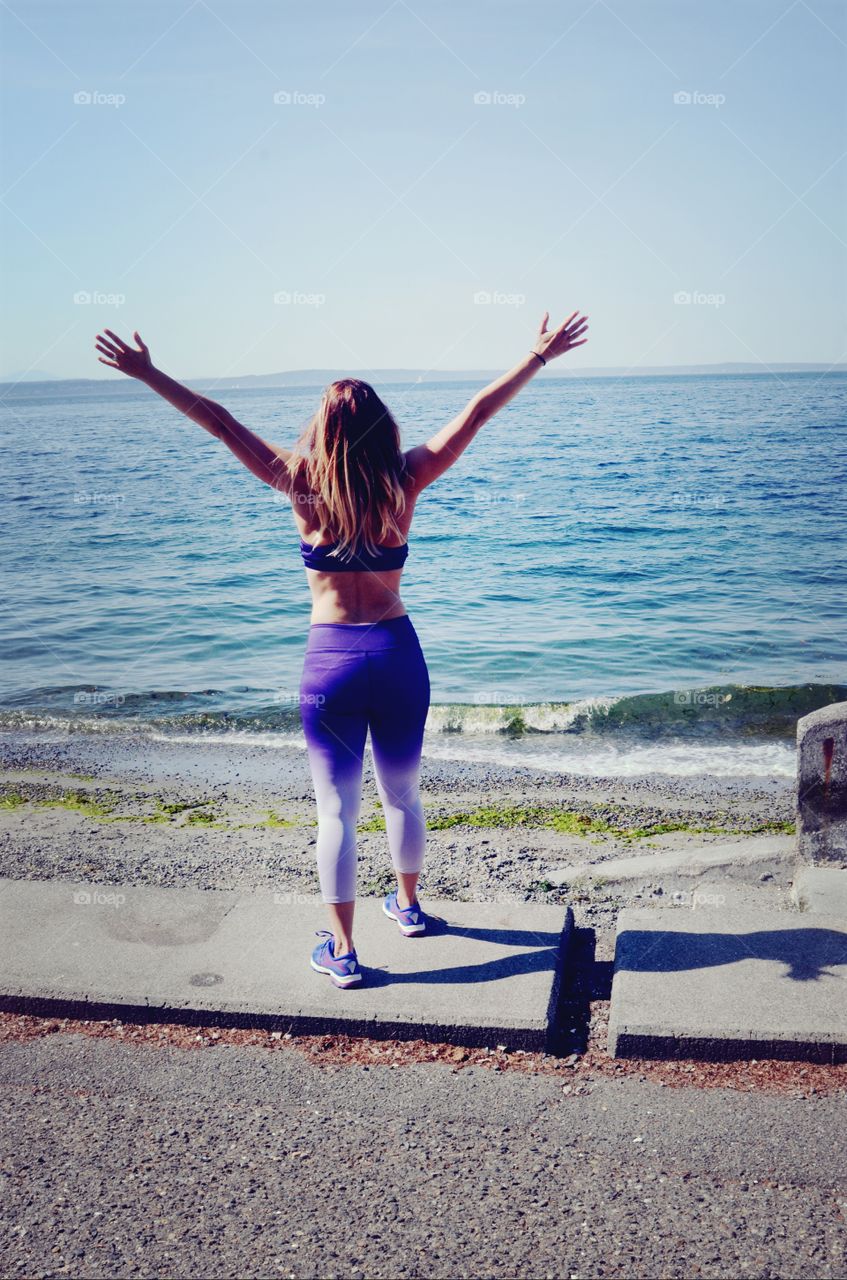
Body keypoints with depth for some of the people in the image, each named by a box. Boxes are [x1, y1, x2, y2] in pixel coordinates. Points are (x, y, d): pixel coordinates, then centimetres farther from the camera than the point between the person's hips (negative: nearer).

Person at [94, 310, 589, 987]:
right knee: (403, 795, 21)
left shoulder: (304, 482, -7)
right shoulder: (406, 480, -4)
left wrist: (147, 373, 3)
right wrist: (539, 355, 8)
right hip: (398, 652, 2)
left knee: (337, 812, 8)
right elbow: (477, 412, 1)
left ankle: (343, 950, 16)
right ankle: (408, 904, 42)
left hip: (330, 659, -2)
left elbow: (221, 423, -4)